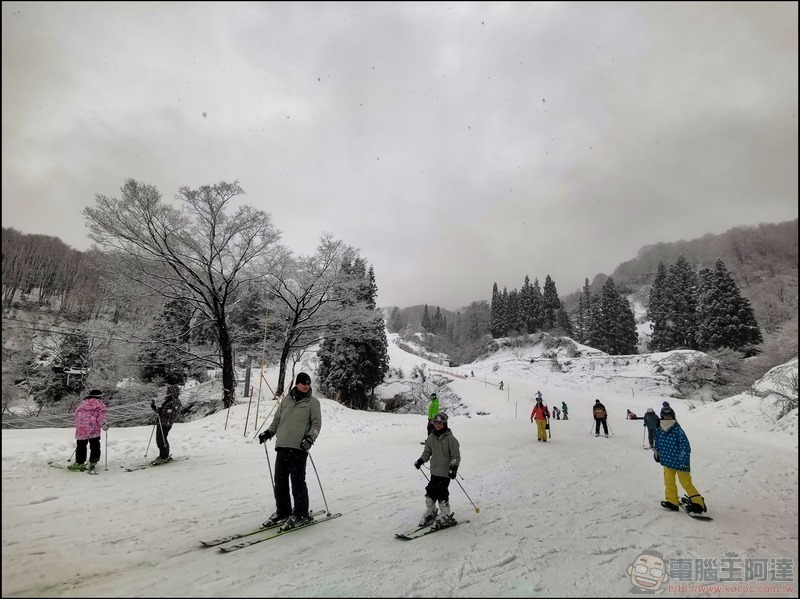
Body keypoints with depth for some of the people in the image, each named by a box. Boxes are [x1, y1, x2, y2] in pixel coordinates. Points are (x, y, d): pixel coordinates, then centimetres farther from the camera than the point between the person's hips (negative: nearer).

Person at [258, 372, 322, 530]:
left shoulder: (313, 402, 2)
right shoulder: (286, 399, 14)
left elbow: (317, 423, -1)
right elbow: (277, 419, 22)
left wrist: (310, 438, -16)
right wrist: (268, 432, 9)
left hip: (299, 447, -5)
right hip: (282, 446, 5)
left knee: (297, 481, -3)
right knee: (280, 480, 11)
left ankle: (301, 514, 12)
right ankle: (283, 510, 28)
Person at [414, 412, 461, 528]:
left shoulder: (450, 438, -10)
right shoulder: (432, 437, 6)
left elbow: (456, 456, -8)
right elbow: (427, 451, 17)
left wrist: (454, 467, -18)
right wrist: (420, 460, 4)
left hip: (446, 472, -6)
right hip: (434, 471, 6)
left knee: (442, 494, -5)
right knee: (430, 492, 8)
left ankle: (445, 516, 12)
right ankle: (430, 513, 27)